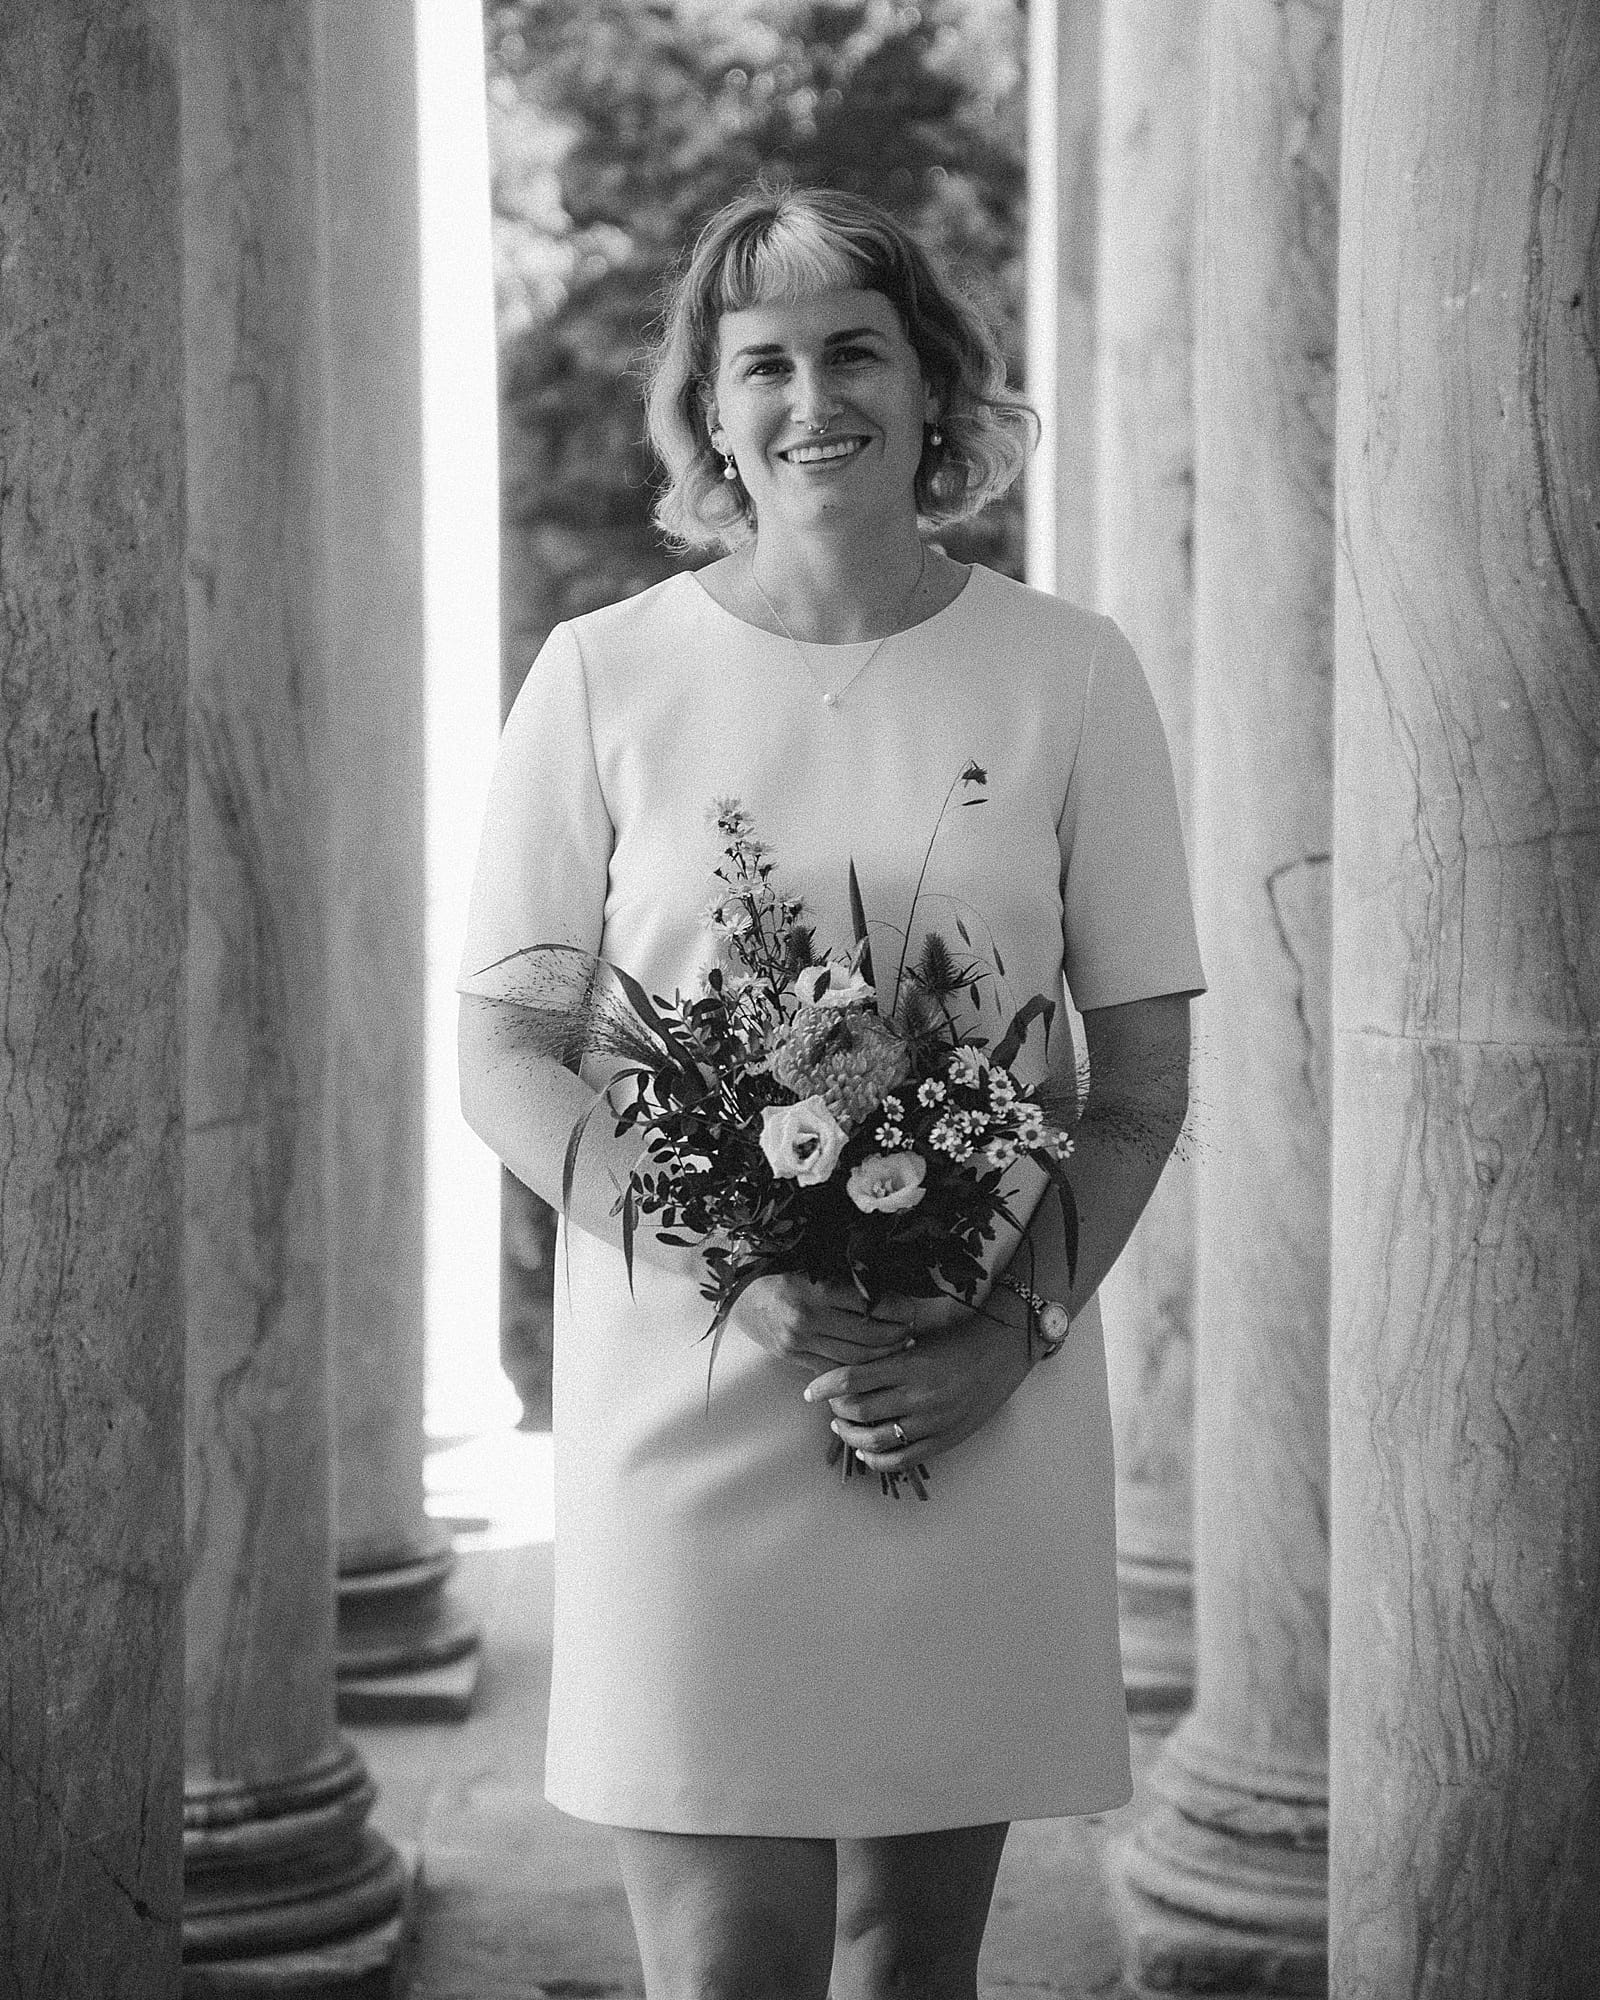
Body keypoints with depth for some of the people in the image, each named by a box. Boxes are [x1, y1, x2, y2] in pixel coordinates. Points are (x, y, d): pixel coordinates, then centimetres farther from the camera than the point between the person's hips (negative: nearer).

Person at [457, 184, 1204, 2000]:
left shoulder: (1066, 674, 4)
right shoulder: (605, 676, 2)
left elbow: (1145, 1065, 6)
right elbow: (502, 1063, 1)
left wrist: (1016, 1326, -9)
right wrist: (744, 1272, -13)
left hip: (990, 1419, 1)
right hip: (686, 1407, -1)